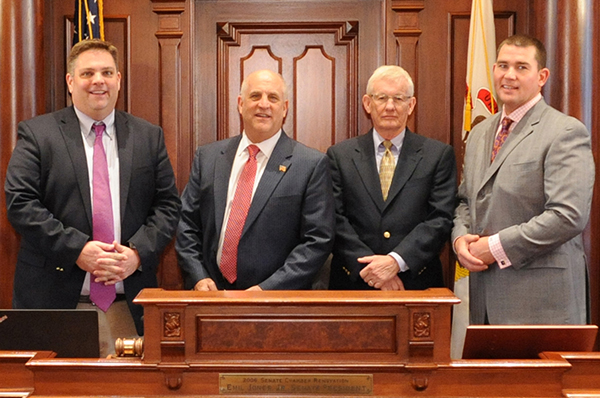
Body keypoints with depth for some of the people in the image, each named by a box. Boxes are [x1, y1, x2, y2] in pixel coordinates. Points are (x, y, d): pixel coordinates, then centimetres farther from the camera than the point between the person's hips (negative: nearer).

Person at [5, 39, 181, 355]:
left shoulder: (148, 136, 11)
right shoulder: (36, 133, 4)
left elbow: (168, 204, 8)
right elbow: (20, 203, -5)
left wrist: (138, 252, -8)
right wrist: (77, 250, -14)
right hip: (56, 298, -2)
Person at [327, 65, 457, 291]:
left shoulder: (439, 155, 3)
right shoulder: (340, 155, 5)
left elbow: (441, 219, -5)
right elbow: (335, 221, -3)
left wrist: (396, 261, -16)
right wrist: (371, 270, -13)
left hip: (416, 283, 0)